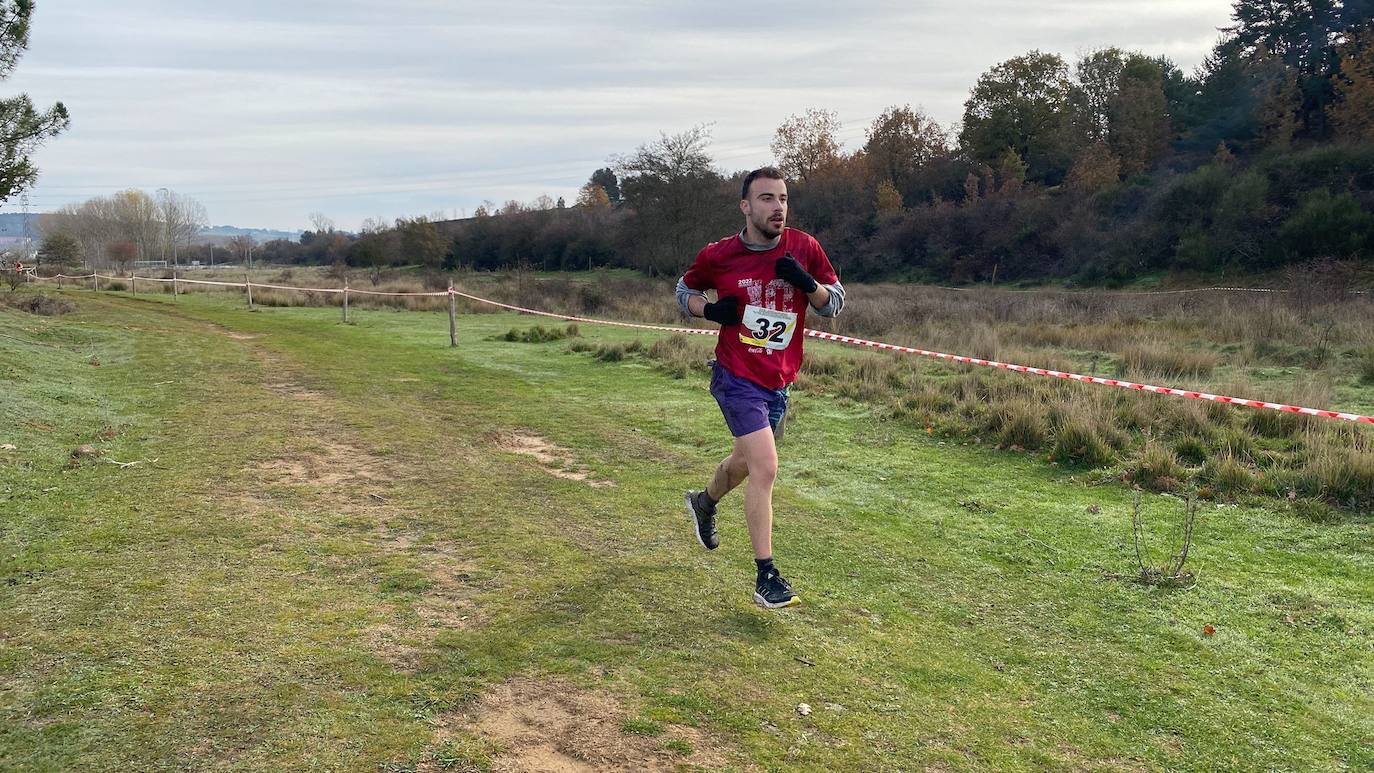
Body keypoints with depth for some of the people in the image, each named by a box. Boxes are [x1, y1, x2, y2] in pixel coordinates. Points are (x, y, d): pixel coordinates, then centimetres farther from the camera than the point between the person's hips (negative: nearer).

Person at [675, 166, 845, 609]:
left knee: (746, 462, 24)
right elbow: (685, 290, 10)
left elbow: (834, 303, 3)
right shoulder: (718, 256, -8)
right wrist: (710, 309, -12)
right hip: (738, 377, -5)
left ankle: (704, 503, 57)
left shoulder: (804, 248, -3)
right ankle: (766, 579, -10)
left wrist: (808, 284, -18)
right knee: (765, 468, -18)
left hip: (780, 381, 5)